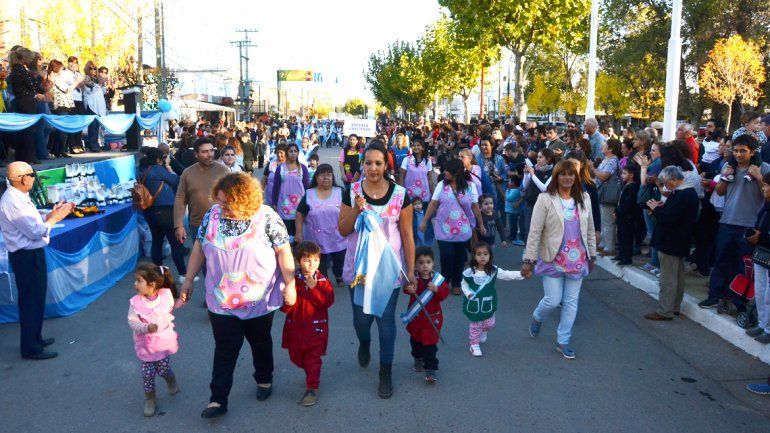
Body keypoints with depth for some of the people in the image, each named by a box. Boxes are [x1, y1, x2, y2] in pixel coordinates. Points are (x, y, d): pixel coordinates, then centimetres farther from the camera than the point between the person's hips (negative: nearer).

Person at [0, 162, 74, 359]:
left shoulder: (19, 197, 8)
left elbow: (34, 223, 11)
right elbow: (35, 232, -22)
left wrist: (53, 214, 3)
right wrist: (55, 217, -12)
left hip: (31, 254, 10)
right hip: (26, 257, -10)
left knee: (36, 299, 21)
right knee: (31, 301, 0)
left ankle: (35, 338, 37)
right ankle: (31, 348, 12)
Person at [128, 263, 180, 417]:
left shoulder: (166, 295, -13)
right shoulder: (135, 302, -16)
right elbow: (132, 321, -20)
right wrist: (146, 328, -34)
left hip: (164, 341, 0)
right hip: (145, 344, 0)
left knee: (163, 370, 6)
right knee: (147, 373, 6)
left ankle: (171, 379, 42)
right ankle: (150, 399, 28)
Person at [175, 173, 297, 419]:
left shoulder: (266, 217, -15)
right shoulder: (212, 215, -5)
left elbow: (284, 252, -11)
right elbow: (199, 248, 5)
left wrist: (290, 285, -11)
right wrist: (188, 281, 7)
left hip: (259, 301, -2)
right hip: (222, 302, 2)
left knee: (261, 344, 19)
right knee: (224, 351, 6)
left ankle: (264, 380, 42)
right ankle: (218, 400, 16)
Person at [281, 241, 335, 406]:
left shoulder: (323, 281, -6)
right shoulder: (292, 280, -5)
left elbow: (327, 302, -19)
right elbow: (285, 308, -4)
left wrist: (314, 288, -26)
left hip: (316, 327, -3)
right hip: (295, 327, 3)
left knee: (313, 359, 1)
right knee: (296, 357, 17)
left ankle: (312, 388, 11)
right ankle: (312, 375, 43)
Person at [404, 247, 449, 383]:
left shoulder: (438, 279, -9)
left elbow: (445, 293, -10)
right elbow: (407, 287, -30)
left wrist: (436, 289, -30)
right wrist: (409, 289, -53)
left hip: (432, 317, -1)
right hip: (415, 317, 1)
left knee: (430, 343, -2)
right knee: (416, 341, 21)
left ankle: (431, 369, 5)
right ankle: (418, 359, 46)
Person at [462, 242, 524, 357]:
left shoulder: (494, 271, -12)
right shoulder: (469, 272, -15)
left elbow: (508, 275, -18)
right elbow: (464, 284, -1)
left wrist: (521, 274, -31)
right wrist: (468, 293, -19)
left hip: (488, 303, 2)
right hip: (474, 304, -2)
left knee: (489, 324, 16)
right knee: (475, 325, 9)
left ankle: (483, 332, 50)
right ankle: (475, 344, 27)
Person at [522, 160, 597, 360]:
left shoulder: (584, 198, 4)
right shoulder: (545, 199, -9)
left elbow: (590, 229, 12)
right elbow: (535, 231, -10)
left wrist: (592, 255, 14)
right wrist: (528, 260, -12)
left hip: (577, 259, 4)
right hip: (553, 259, -4)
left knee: (571, 302, 9)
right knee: (552, 300, -1)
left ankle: (563, 341, 23)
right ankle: (537, 318, 33)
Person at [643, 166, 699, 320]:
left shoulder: (680, 196, -24)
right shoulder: (690, 192, 10)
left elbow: (668, 219, -28)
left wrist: (655, 208, -13)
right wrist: (661, 207, 2)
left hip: (670, 243, -11)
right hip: (680, 242, 11)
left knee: (667, 278, -4)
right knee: (678, 276, 17)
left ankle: (665, 311, 1)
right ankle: (675, 307, 27)